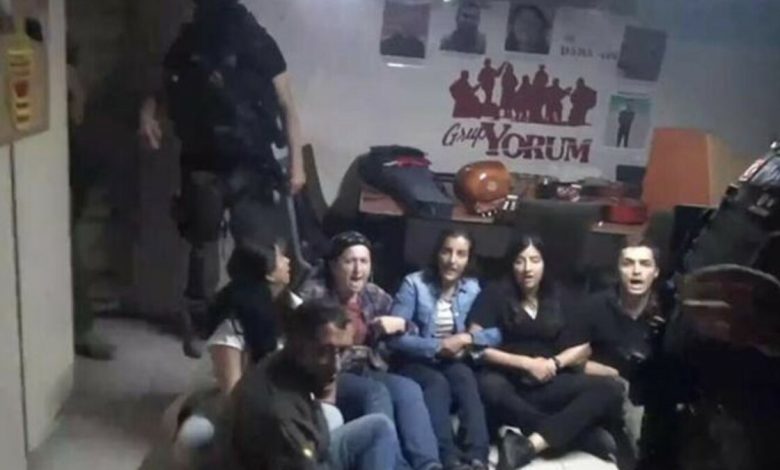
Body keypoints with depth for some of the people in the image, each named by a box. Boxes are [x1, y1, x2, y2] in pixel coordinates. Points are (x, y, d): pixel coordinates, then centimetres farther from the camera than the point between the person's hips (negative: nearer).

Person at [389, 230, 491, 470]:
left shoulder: (473, 288, 3)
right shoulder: (414, 283, -11)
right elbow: (395, 336, -16)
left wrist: (468, 339, -18)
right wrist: (439, 347, -19)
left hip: (453, 361, 3)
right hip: (415, 362, -3)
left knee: (466, 379, -31)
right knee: (437, 383, -35)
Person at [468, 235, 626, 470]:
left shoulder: (558, 300, 15)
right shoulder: (494, 295, 4)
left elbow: (583, 349, 14)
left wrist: (554, 363, -6)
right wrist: (527, 363, -11)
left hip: (548, 385, 4)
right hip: (508, 381, -3)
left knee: (610, 388, -23)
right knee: (490, 387, -40)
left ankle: (528, 446, -39)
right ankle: (583, 435, -30)